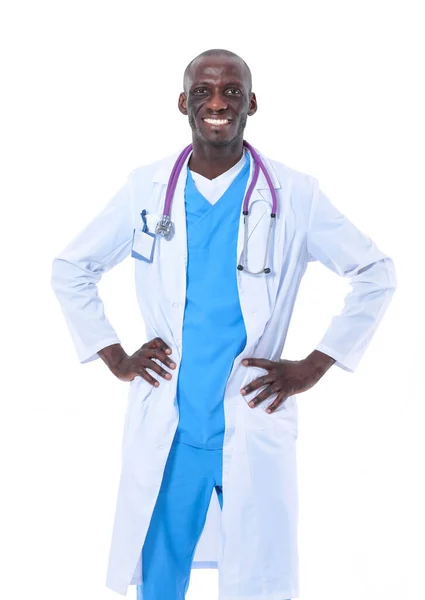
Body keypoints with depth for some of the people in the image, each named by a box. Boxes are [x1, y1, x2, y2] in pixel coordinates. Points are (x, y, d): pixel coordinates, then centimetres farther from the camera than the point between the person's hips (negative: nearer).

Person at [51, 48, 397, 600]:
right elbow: (70, 270, 14)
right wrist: (116, 359, 6)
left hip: (255, 432, -2)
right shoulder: (145, 189, 2)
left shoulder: (295, 196, -3)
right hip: (165, 431, 2)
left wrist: (313, 367, 0)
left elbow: (376, 274, 4)